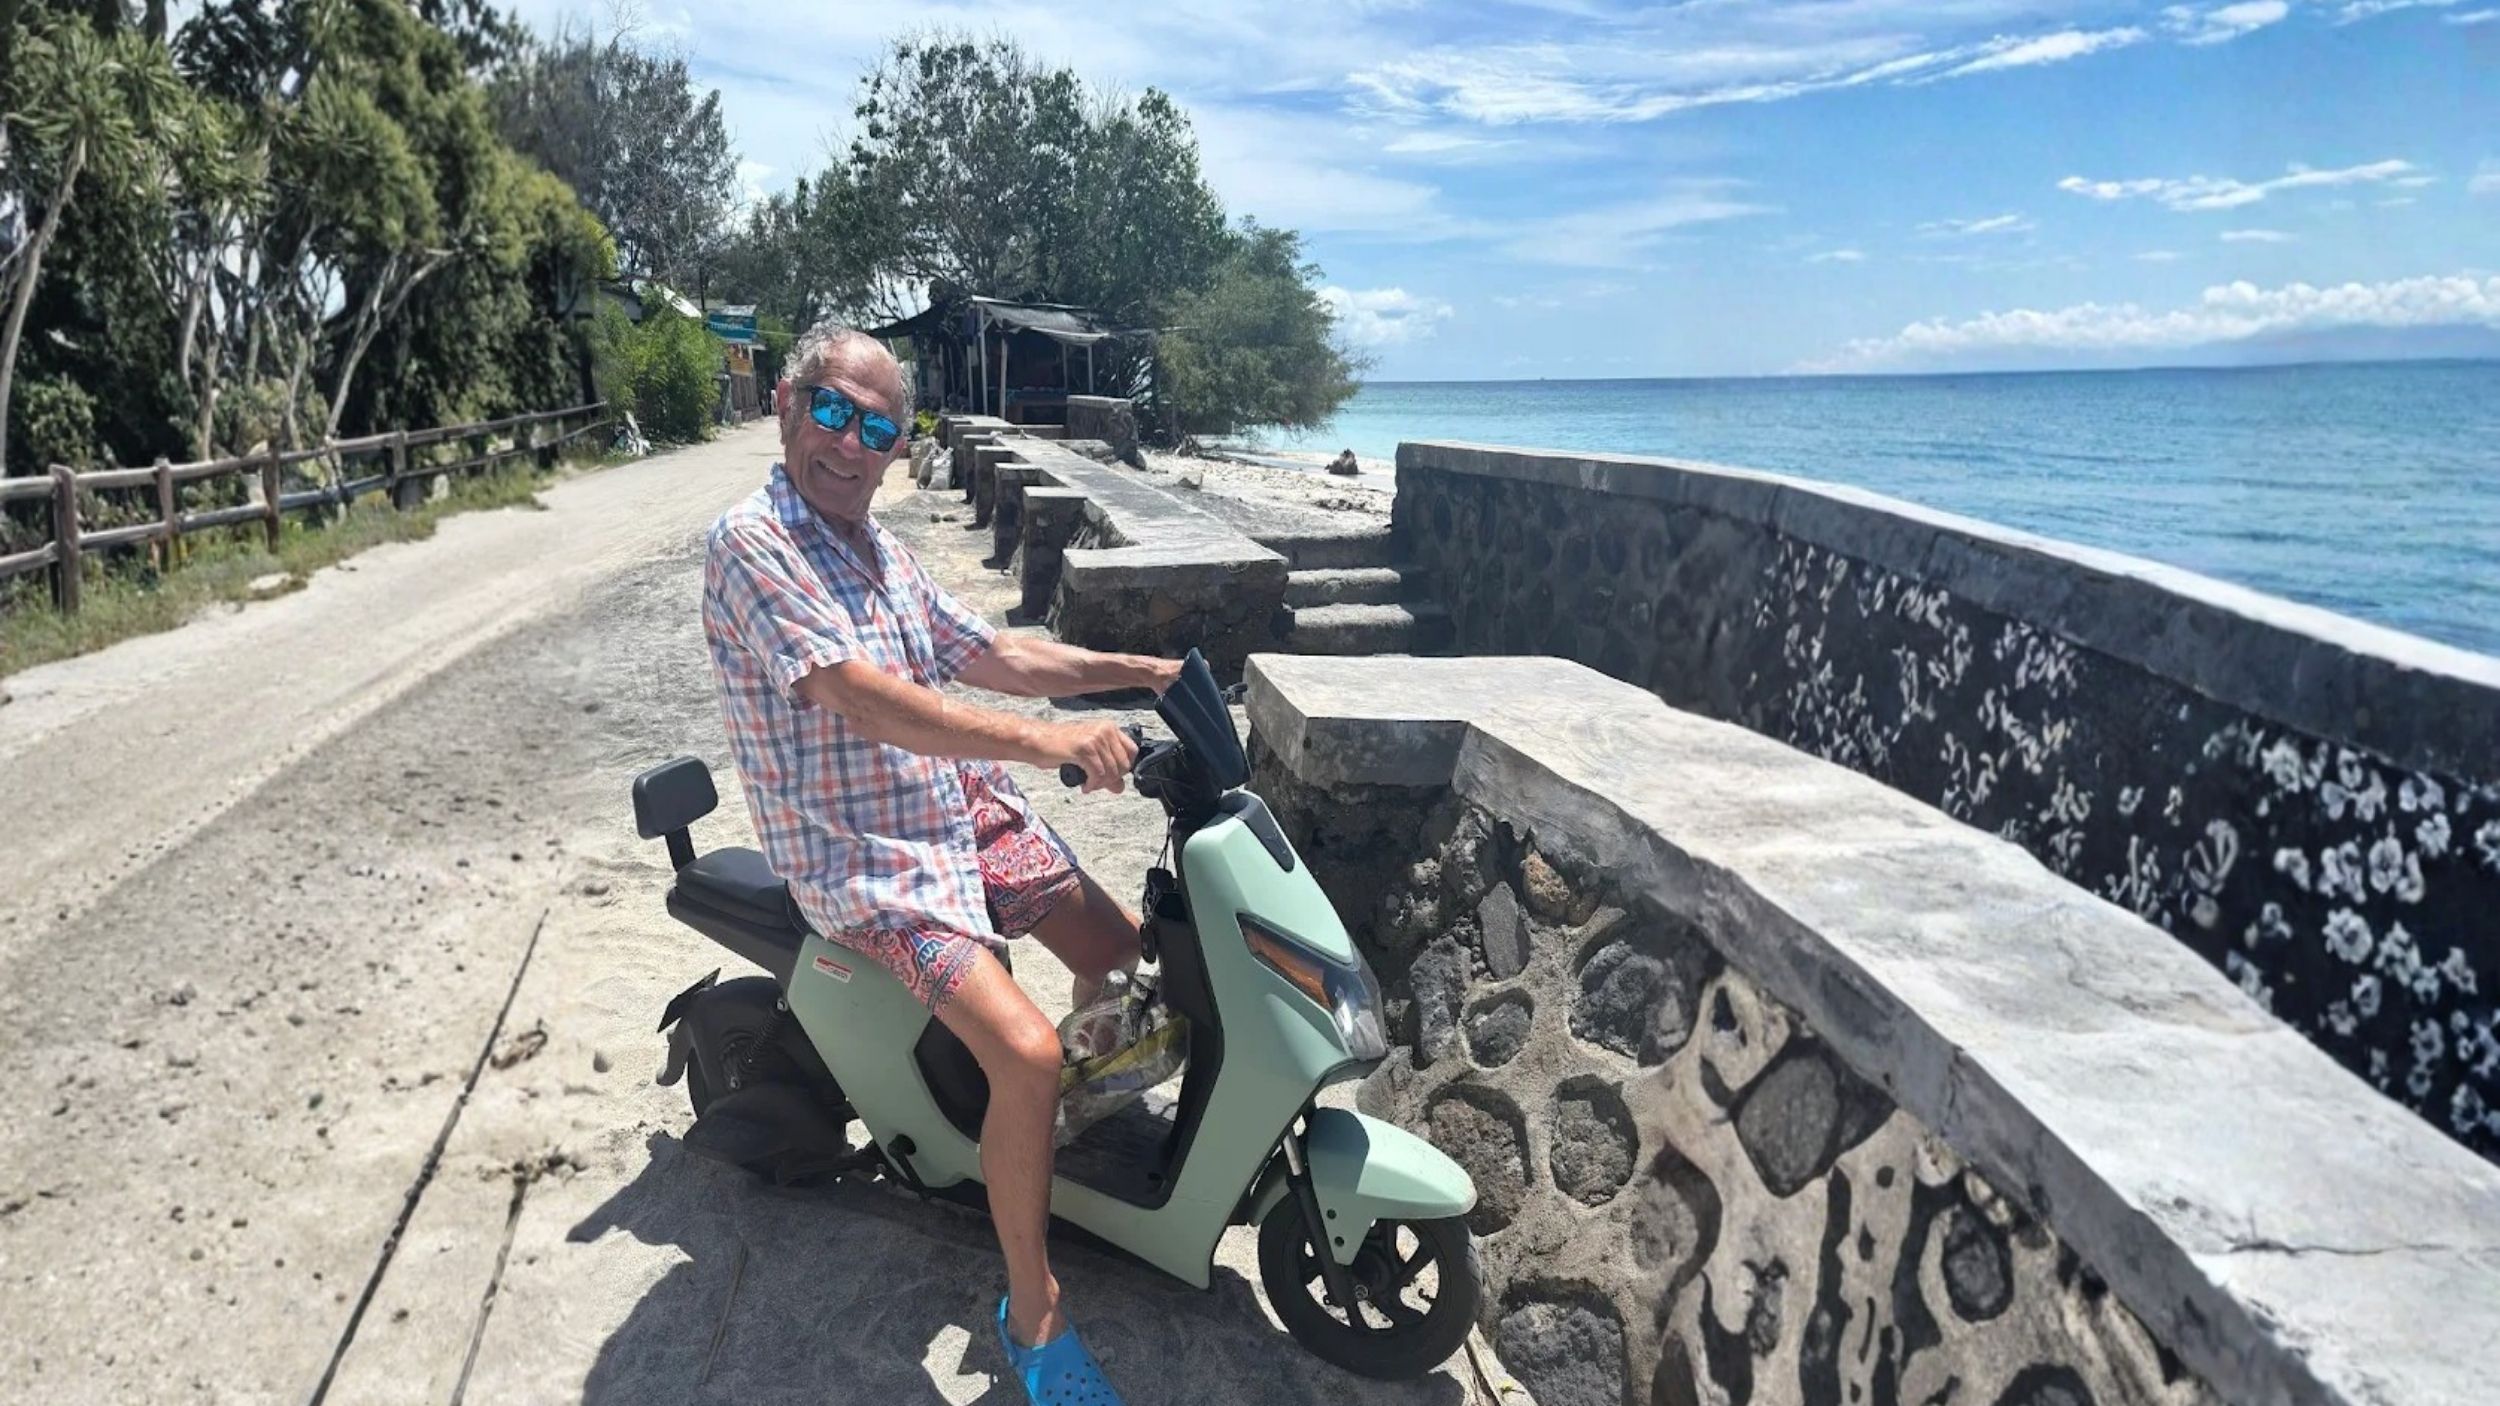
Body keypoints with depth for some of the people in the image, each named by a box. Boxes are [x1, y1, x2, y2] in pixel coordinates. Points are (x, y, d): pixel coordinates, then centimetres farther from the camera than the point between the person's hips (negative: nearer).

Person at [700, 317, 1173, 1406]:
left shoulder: (884, 553, 11)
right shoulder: (751, 543, -17)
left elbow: (995, 655, 16)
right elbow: (866, 700, -29)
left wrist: (1142, 670, 4)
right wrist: (1047, 740, -37)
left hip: (968, 812, 9)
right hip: (865, 860, -8)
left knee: (1130, 962, 9)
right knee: (1026, 1054, -23)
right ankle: (1033, 1315, -3)